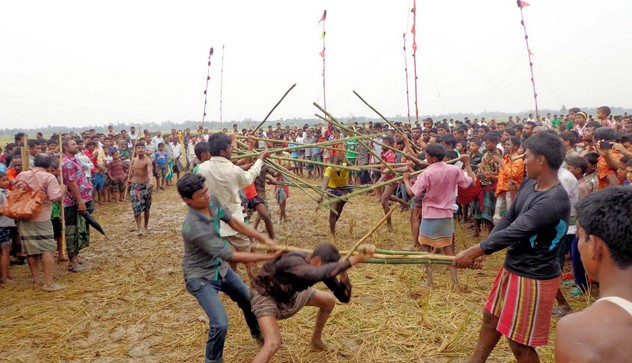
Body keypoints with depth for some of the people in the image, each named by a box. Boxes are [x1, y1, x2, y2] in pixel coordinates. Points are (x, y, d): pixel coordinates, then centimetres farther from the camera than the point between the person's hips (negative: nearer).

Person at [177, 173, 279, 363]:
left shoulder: (212, 200, -15)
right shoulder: (193, 227, -37)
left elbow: (234, 222, 0)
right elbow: (232, 256, -32)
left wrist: (264, 238, -10)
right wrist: (268, 257, -27)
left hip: (220, 268, 8)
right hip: (201, 277, -8)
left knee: (249, 300, 21)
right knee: (220, 323, -19)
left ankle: (258, 333, 51)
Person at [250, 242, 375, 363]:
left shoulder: (322, 267, -20)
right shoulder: (293, 262, -42)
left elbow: (344, 297, -16)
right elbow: (319, 274, -64)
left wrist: (343, 273, -36)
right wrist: (354, 259, -62)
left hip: (289, 293, 7)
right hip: (265, 295, -7)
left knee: (329, 302, 14)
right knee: (273, 343, -26)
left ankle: (316, 341, 37)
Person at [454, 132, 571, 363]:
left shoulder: (554, 200, -29)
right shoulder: (529, 184, 0)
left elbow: (515, 232, -28)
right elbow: (508, 219, 4)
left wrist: (474, 251, -20)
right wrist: (481, 250, -7)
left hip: (534, 277, -9)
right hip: (512, 267, 9)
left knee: (519, 343, 5)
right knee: (491, 318, 24)